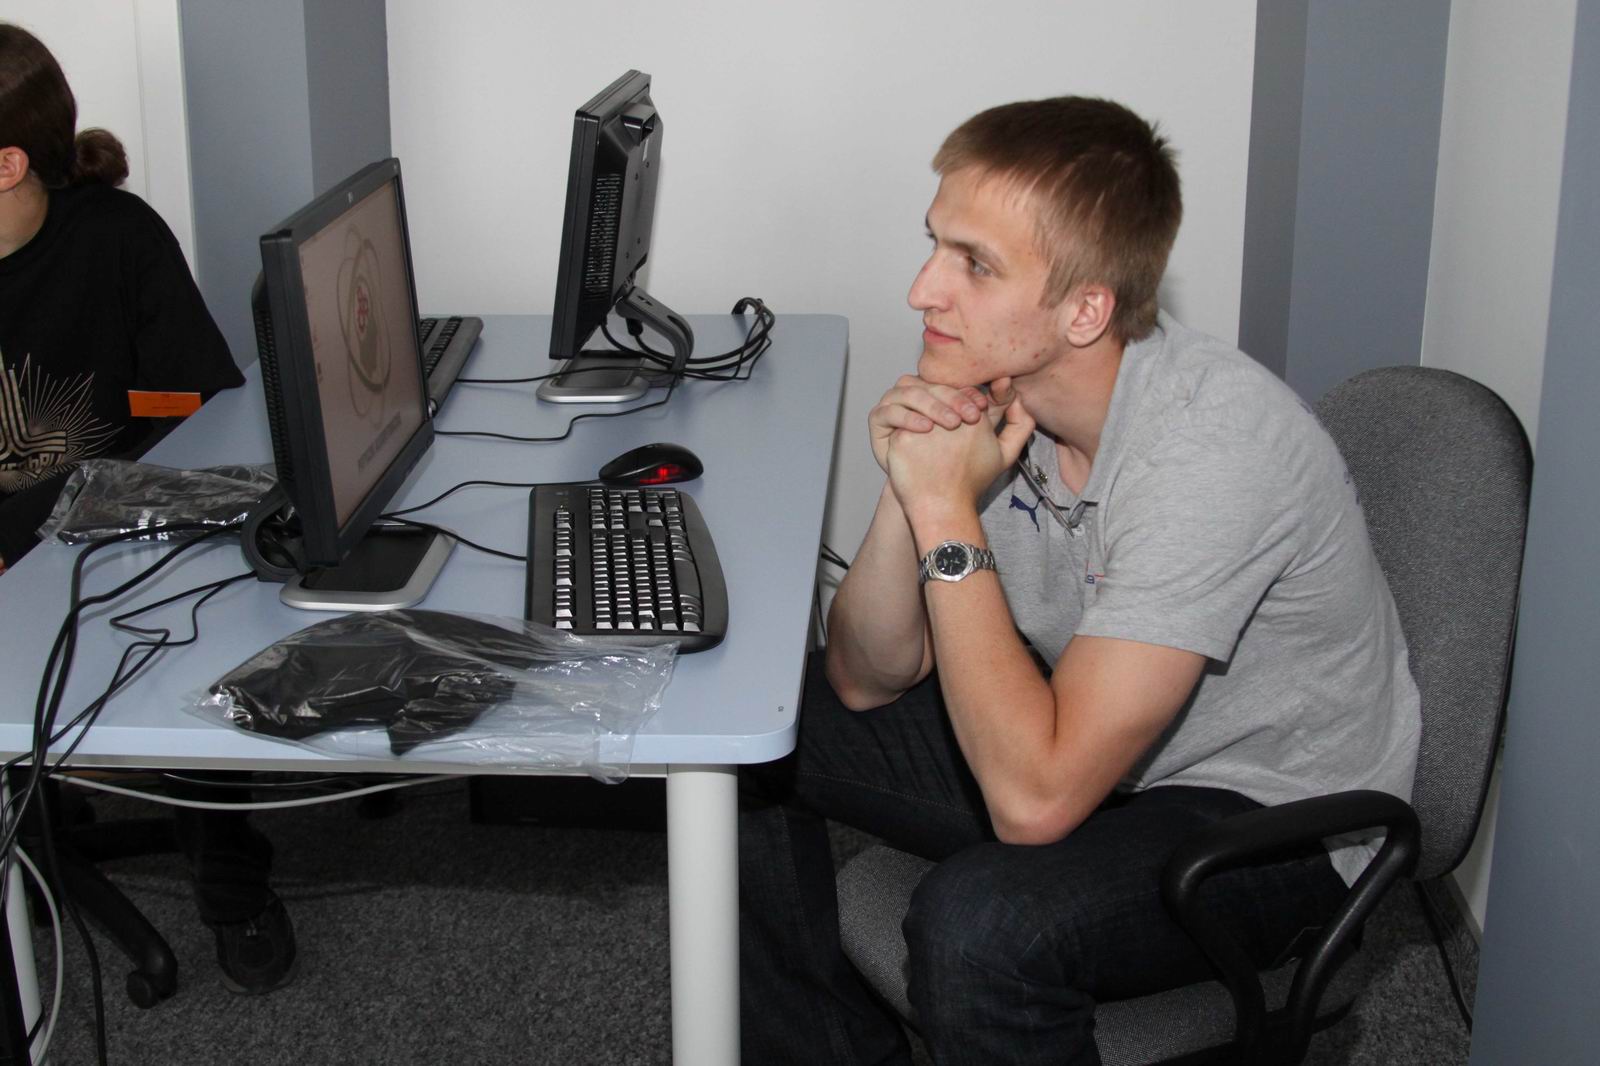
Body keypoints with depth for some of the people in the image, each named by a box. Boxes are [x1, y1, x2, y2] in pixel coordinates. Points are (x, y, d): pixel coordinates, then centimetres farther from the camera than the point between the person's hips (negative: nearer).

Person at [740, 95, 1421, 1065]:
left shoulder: (1213, 447, -32)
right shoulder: (994, 389, -9)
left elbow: (1036, 795, -35)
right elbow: (868, 682, -3)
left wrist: (949, 515, -30)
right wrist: (908, 493, -20)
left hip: (1268, 810, -7)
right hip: (1089, 746, 7)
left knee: (980, 924, -34)